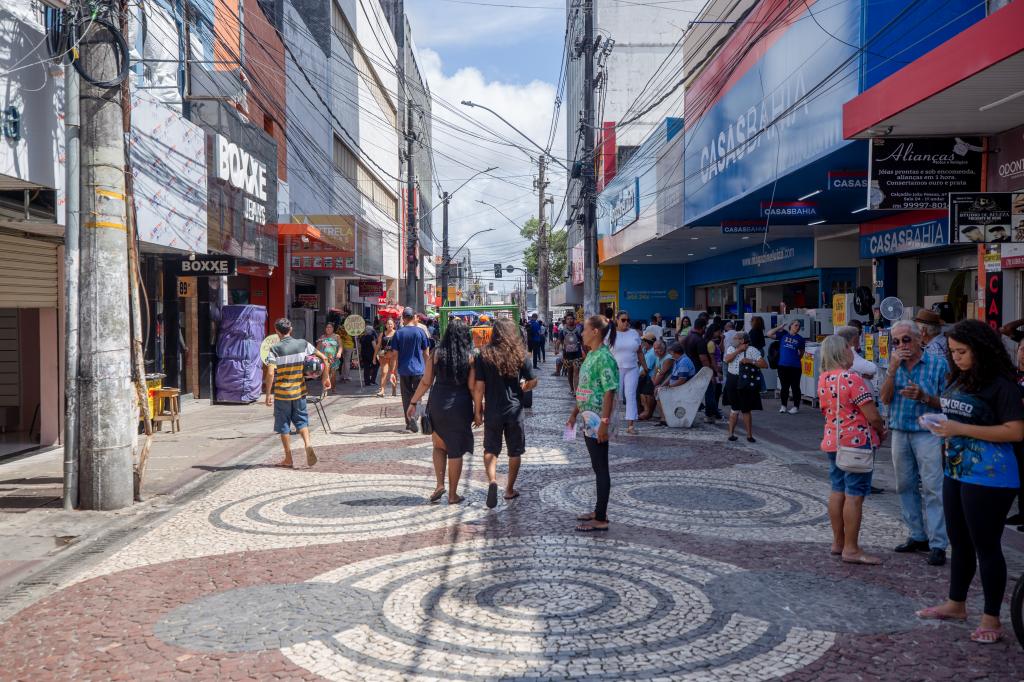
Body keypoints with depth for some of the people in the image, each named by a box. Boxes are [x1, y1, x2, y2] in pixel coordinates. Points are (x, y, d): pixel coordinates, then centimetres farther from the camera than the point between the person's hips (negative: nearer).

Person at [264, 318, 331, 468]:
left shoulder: (275, 349, -12)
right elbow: (323, 358, 0)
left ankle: (288, 459, 14)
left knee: (283, 424, 9)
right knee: (301, 419, 15)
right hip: (299, 390, 3)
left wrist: (268, 394, -11)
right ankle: (307, 443, -12)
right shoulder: (303, 344, -1)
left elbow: (270, 373, -19)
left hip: (281, 393, -3)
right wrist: (326, 378, 10)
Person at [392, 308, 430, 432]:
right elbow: (426, 353, 0)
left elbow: (395, 355, -1)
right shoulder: (420, 331, -4)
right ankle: (413, 419, -12)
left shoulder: (398, 333, -1)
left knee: (406, 396, 11)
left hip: (404, 370, 1)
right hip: (418, 370, -1)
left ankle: (409, 422, 13)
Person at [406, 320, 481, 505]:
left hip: (437, 404, 1)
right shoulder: (470, 358, -5)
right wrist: (477, 411, 2)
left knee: (439, 446, 20)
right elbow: (473, 387, -6)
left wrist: (413, 402, 9)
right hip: (460, 406, -1)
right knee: (455, 450, 7)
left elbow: (426, 382, 0)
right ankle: (453, 494, 13)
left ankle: (440, 485, 8)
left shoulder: (437, 354, -1)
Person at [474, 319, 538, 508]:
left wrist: (478, 410, 3)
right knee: (515, 451, 15)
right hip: (515, 409, 0)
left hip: (492, 410, 0)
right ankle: (510, 489, 23)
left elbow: (479, 386, -7)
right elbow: (532, 381, -4)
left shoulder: (484, 355, -7)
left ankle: (492, 481, -10)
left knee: (490, 449, 13)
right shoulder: (520, 354, -5)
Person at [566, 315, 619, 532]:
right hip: (588, 420, 10)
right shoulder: (591, 355, 13)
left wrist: (604, 424, -23)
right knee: (597, 467, 16)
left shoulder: (604, 358, -17)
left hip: (598, 421, -10)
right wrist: (574, 413, 22)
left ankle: (601, 519, 4)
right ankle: (599, 511, 26)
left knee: (601, 469, -3)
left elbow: (609, 393, -21)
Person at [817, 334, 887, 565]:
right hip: (857, 441, -8)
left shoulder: (823, 379, 7)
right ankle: (851, 549, -1)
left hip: (832, 440, 8)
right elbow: (872, 416, -19)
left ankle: (838, 542, 22)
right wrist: (881, 432, 1)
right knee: (854, 495, -4)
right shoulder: (852, 378, -19)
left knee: (838, 491, 14)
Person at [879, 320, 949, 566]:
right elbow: (885, 398, -3)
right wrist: (893, 369, -14)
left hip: (927, 433, -5)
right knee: (906, 487, 10)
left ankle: (938, 544, -5)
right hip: (900, 433, 5)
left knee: (932, 489, -8)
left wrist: (924, 397, -21)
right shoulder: (894, 365, 8)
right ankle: (917, 536, 21)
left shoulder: (938, 364, -5)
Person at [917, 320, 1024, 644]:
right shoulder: (959, 380, 8)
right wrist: (941, 426, 0)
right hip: (956, 472, 8)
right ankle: (956, 604, 34)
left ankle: (991, 619, 13)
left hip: (988, 479, -8)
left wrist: (961, 429, -23)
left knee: (986, 546, 1)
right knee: (960, 543, 19)